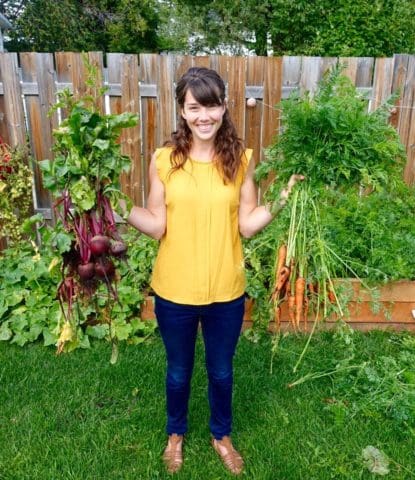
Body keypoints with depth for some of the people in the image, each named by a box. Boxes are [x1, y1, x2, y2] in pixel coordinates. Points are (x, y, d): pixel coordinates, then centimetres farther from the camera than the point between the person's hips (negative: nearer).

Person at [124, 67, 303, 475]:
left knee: (221, 371, 21)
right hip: (174, 290, 0)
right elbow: (157, 227, -8)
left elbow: (247, 225, -4)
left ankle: (221, 433, 51)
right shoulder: (164, 159, -8)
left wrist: (282, 198, -17)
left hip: (226, 291, 1)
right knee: (178, 371, 21)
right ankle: (176, 432, 52)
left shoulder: (241, 159, -5)